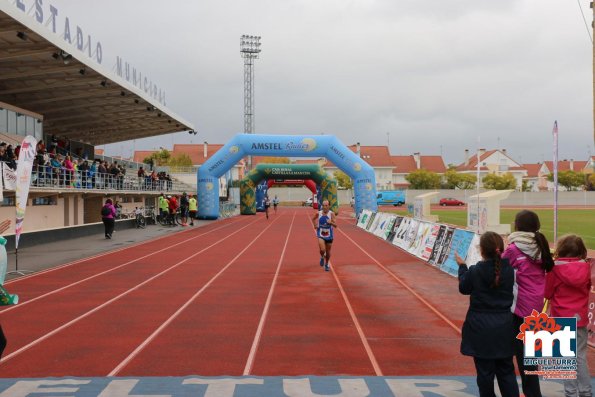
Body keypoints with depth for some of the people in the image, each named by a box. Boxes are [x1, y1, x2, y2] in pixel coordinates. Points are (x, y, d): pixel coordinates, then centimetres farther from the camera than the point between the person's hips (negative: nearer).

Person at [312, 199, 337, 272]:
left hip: (329, 236, 0)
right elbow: (314, 219, 17)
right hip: (321, 235, 0)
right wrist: (315, 225, 0)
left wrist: (331, 223, -39)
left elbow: (335, 225, -19)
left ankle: (327, 264, 39)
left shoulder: (331, 214, -13)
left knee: (328, 252, 13)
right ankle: (322, 257, 17)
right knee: (322, 250, -19)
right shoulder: (318, 213, -6)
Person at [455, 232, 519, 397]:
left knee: (485, 371, 8)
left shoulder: (474, 271, -15)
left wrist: (462, 267, 16)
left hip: (481, 327, -3)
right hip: (504, 326, 3)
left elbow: (464, 288, 3)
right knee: (506, 370, 15)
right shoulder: (509, 270, -8)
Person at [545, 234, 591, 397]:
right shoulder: (585, 267, -3)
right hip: (580, 318, 4)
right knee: (581, 357, 13)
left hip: (562, 320, -3)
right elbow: (587, 287, 14)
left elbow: (547, 293, -4)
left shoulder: (556, 268, -13)